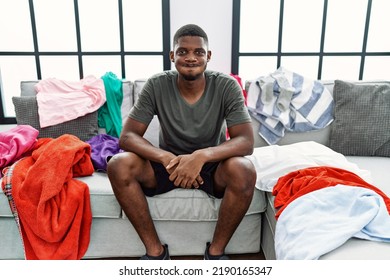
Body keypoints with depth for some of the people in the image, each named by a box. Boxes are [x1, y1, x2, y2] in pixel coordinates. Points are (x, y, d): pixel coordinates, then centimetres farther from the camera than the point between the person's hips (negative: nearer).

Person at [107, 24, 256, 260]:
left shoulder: (227, 86, -15)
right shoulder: (156, 86, -13)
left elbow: (246, 141, -22)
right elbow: (127, 136, -16)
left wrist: (202, 156, -40)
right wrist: (165, 158, -36)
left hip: (213, 165, -1)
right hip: (169, 163, 1)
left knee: (244, 171, -33)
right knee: (118, 165, -25)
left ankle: (216, 250, -8)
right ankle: (155, 249, -8)